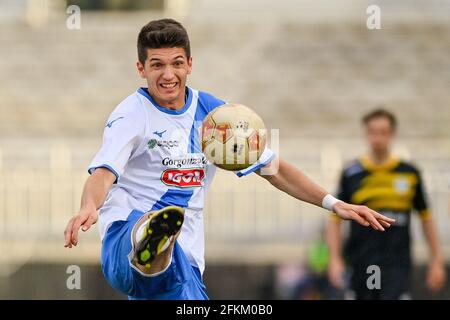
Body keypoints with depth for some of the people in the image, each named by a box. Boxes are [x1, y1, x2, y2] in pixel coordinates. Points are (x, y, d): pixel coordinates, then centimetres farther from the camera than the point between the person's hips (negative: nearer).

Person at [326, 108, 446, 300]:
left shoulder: (410, 174, 4)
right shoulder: (351, 175, 2)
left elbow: (426, 217, 12)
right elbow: (335, 219, 6)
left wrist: (436, 260, 10)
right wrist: (335, 259, -4)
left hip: (398, 264, -1)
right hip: (360, 265, 1)